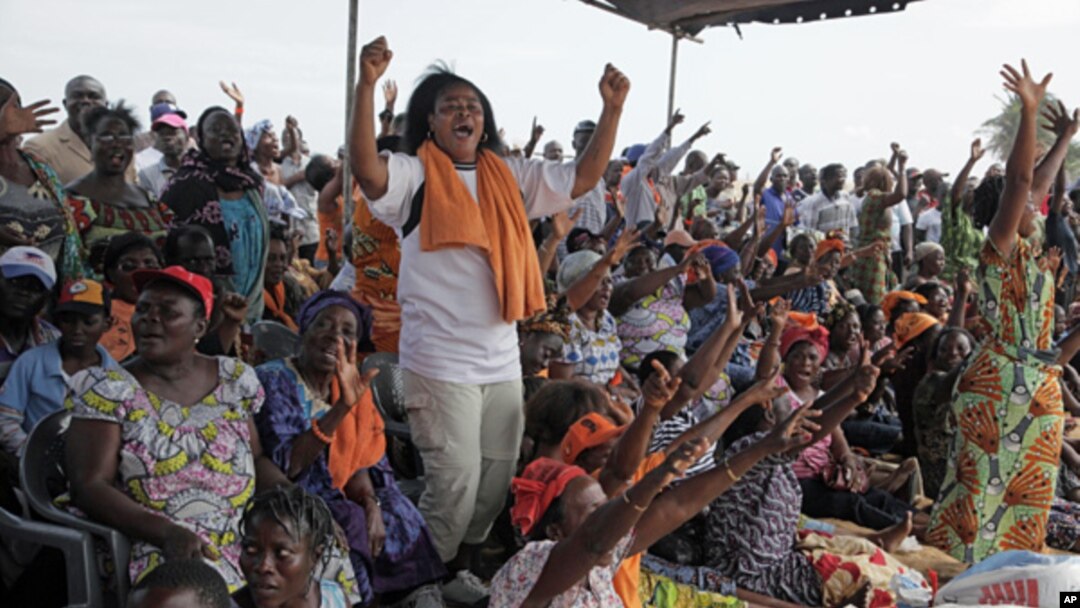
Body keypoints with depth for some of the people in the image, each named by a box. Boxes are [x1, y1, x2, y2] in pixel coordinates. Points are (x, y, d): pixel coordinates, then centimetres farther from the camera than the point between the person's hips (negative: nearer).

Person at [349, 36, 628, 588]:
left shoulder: (510, 177, 11)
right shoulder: (414, 175, -4)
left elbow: (584, 178, 11)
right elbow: (366, 168, -24)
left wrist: (612, 109, 3)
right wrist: (367, 84, -33)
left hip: (503, 360, 6)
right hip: (440, 363, -6)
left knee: (497, 481, 16)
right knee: (454, 484, -2)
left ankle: (466, 573, 38)